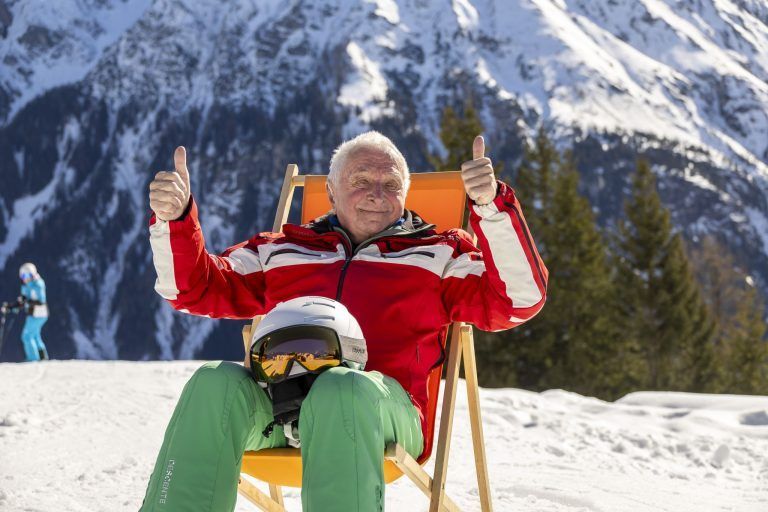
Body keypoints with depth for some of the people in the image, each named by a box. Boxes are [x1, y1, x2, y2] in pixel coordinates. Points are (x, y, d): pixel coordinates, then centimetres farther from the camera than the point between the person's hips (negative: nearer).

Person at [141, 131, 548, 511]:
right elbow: (195, 288, 26)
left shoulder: (438, 254, 25)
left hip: (384, 404, -2)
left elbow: (518, 299, 9)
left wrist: (491, 204, -5)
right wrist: (172, 219, 7)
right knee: (215, 383, -32)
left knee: (340, 388, -40)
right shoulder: (282, 250, 31)